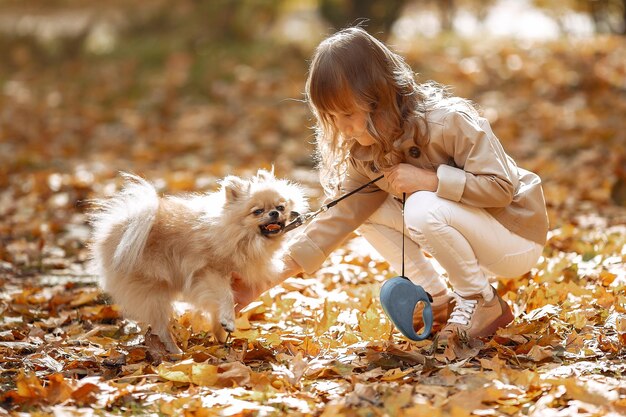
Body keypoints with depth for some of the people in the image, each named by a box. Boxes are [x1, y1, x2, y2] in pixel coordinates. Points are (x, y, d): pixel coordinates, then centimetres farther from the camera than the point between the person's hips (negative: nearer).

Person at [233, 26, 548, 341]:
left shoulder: (449, 120, -26)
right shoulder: (365, 153, -5)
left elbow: (500, 187, -25)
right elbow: (339, 217, -8)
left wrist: (427, 179, -31)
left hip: (516, 236, -7)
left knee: (423, 208, -32)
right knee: (367, 209, -5)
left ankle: (484, 304, -12)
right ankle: (441, 302, 1)